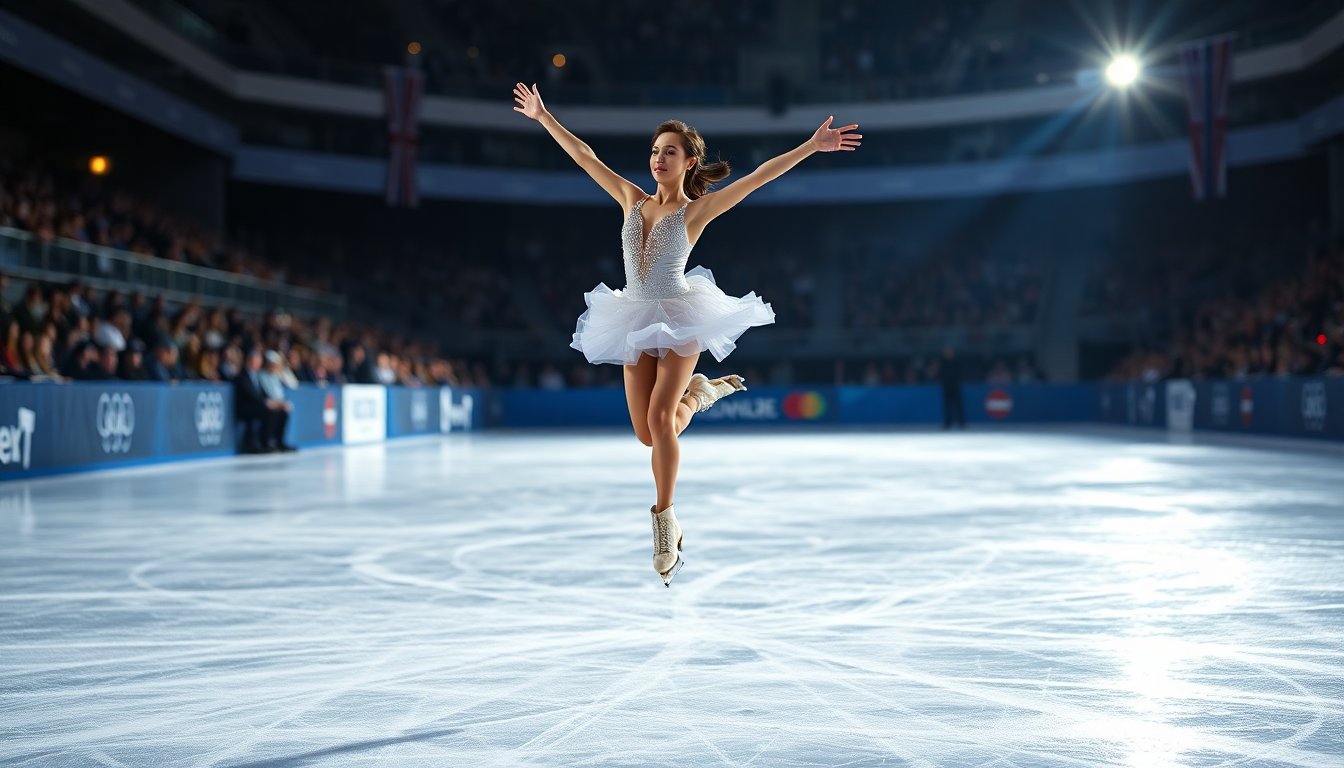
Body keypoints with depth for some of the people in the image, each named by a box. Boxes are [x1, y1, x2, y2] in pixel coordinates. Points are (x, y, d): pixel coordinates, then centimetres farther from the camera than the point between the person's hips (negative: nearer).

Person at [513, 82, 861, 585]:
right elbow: (585, 157, 11)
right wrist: (542, 116, 15)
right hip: (637, 323, 5)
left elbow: (757, 177, -13)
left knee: (659, 420, -15)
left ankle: (665, 520, -1)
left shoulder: (697, 210, -6)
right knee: (647, 433, 5)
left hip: (679, 320, -4)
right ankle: (696, 393, 36)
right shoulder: (632, 201, 5)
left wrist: (812, 146, -20)